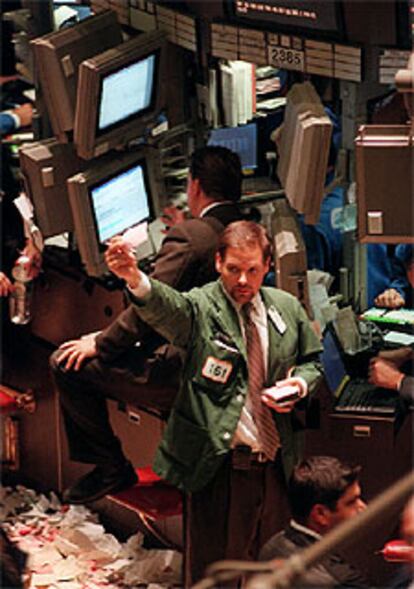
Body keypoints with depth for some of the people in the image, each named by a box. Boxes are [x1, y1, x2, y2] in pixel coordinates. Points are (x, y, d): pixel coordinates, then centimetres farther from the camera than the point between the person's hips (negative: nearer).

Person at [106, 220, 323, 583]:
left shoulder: (287, 308, 7)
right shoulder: (200, 308, -8)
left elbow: (311, 360, 22)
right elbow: (165, 307, -32)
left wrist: (299, 383, -3)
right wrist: (136, 280, -55)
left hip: (275, 465, 5)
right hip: (219, 465, -5)